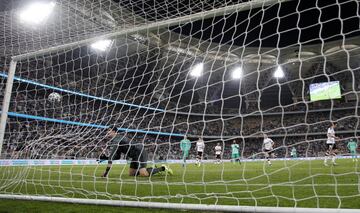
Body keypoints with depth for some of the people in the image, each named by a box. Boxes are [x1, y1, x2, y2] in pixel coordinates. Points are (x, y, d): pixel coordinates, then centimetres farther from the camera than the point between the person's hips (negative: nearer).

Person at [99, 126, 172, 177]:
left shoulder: (116, 139, -14)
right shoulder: (117, 139, 18)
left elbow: (112, 155, -24)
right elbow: (117, 156, 20)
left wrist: (106, 171, -26)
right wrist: (105, 158, 7)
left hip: (140, 153, -10)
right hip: (135, 155, 10)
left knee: (143, 174, -23)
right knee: (131, 173, 11)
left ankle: (162, 168, -3)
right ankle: (154, 170, 19)